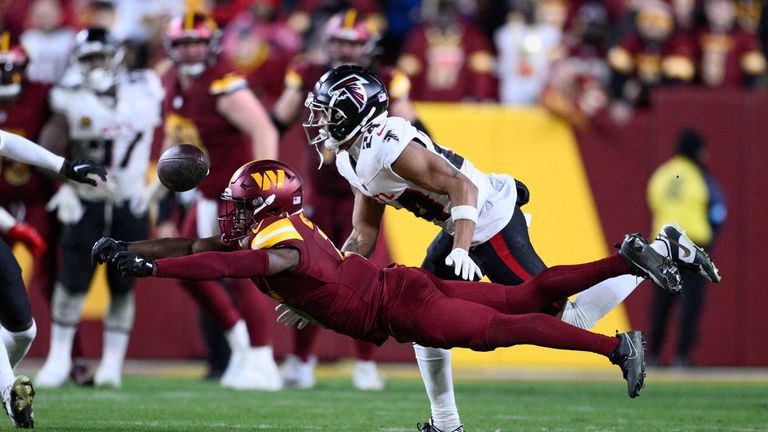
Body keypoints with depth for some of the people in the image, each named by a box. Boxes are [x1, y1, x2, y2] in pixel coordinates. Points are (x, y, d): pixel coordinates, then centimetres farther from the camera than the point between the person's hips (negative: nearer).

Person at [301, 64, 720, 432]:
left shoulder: (388, 146, -24)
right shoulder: (353, 161, 8)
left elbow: (461, 184, -27)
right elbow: (364, 235, 16)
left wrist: (461, 250, -34)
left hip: (489, 223, -11)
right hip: (464, 229, 11)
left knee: (569, 319, -9)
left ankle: (658, 252, 1)